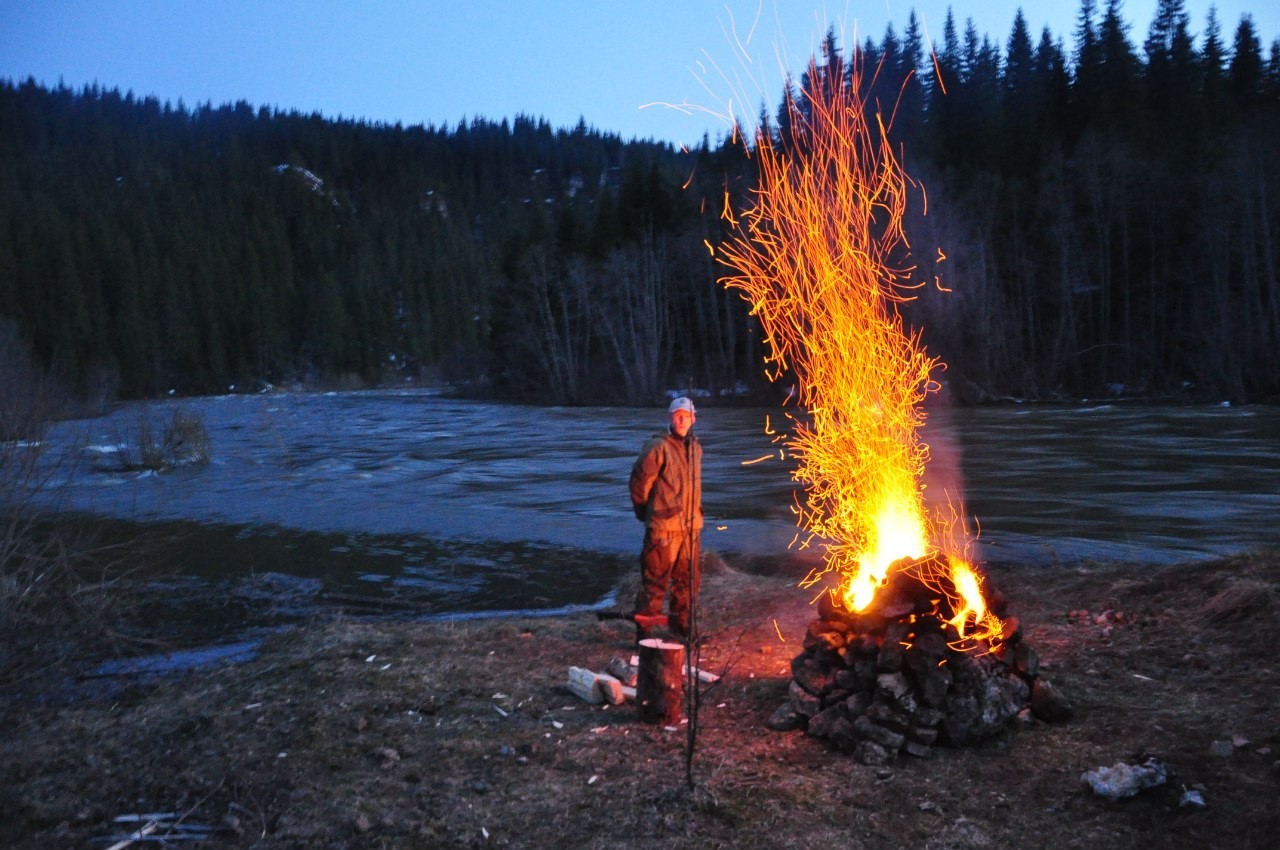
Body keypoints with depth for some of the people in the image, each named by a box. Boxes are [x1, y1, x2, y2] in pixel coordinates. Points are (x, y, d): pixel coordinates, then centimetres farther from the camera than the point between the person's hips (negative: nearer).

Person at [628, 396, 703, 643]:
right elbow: (639, 481, -9)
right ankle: (644, 631, 8)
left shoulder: (695, 448, 11)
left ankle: (681, 625, 30)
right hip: (663, 527, -7)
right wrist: (644, 512, 0)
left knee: (689, 578, 15)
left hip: (691, 526, 7)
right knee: (655, 580, -2)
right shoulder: (658, 447, -13)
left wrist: (694, 516, 17)